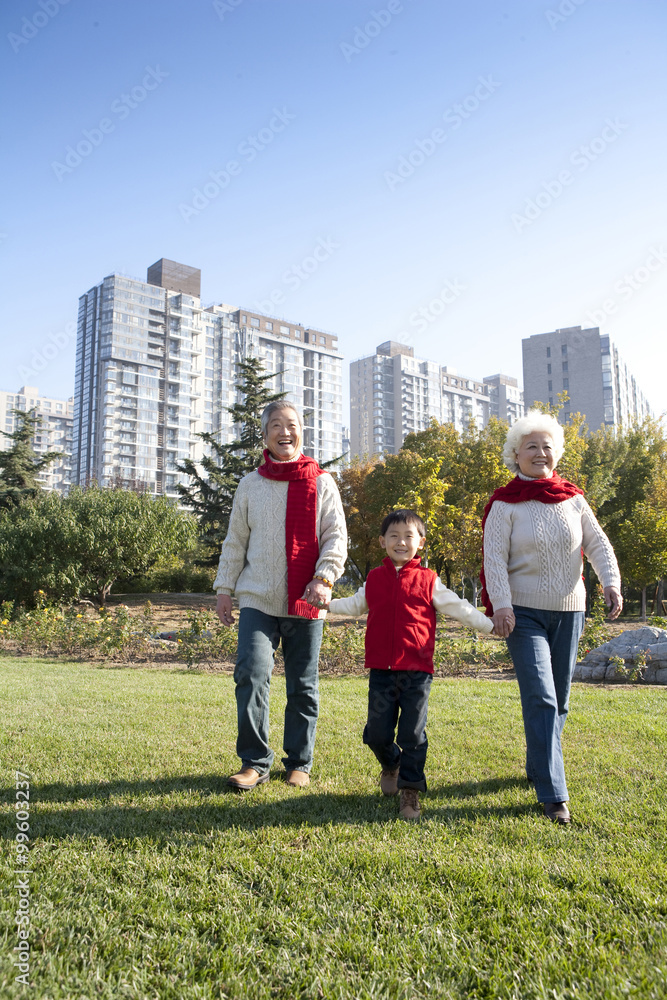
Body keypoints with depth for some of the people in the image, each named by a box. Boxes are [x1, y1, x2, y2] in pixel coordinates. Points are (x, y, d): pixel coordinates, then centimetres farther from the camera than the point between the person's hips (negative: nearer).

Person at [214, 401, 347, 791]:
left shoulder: (321, 482, 5)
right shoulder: (251, 484, 10)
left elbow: (336, 538, -1)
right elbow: (235, 542, 13)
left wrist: (324, 578, -16)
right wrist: (224, 588, 8)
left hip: (306, 605, 0)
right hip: (258, 600, 1)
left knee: (304, 686, 7)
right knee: (252, 674, -14)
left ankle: (299, 764, 23)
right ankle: (255, 762, 1)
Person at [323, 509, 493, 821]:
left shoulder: (428, 581, 3)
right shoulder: (374, 579, 10)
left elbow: (457, 607, 6)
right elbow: (354, 605, 25)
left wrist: (491, 625, 2)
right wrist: (326, 603, 15)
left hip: (417, 671, -2)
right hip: (381, 670, 2)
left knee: (413, 734, -1)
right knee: (377, 732, 5)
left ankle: (410, 790, 15)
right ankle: (391, 764, 36)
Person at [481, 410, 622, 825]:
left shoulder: (573, 499, 6)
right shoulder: (505, 503, -6)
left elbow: (598, 544, 3)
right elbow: (495, 558, -11)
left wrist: (612, 582, -14)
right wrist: (501, 604, -21)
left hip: (569, 610, 4)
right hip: (525, 612, -4)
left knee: (559, 700, 13)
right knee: (541, 700, -11)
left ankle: (538, 768, 34)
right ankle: (553, 794, -7)